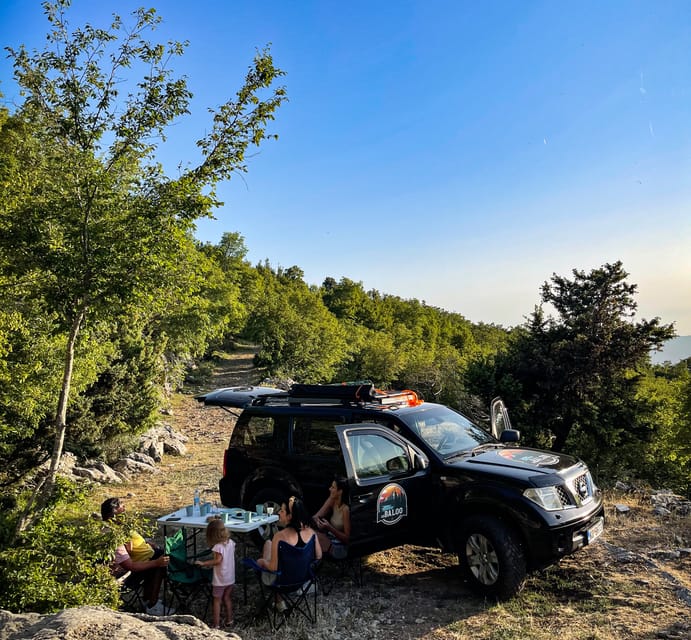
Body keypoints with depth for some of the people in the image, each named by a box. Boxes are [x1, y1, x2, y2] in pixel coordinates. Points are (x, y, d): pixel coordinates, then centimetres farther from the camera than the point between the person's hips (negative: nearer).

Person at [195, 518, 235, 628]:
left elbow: (218, 560, -28)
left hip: (220, 579, -6)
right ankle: (229, 620, 30)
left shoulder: (218, 546, -23)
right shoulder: (231, 543, -2)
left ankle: (216, 624, 14)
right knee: (227, 598, 21)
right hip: (231, 578, 6)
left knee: (217, 601, 9)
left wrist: (203, 563, -23)